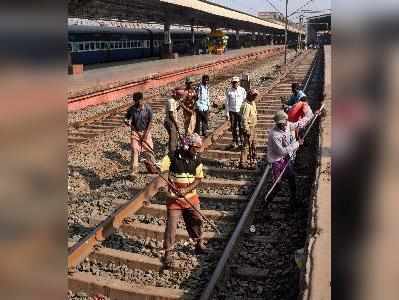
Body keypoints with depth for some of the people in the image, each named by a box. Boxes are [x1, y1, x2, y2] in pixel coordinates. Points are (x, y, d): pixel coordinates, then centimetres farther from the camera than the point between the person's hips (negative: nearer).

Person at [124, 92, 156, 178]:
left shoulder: (148, 108, -9)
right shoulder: (131, 109, -8)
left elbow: (150, 121, -5)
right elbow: (126, 118, 3)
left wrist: (146, 134, -10)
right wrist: (127, 122, -23)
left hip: (146, 132, 1)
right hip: (135, 132, -1)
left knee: (149, 150, 7)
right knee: (134, 151, -8)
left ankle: (152, 168, 27)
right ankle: (133, 171, -3)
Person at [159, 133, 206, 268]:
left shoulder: (197, 160, -2)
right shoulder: (172, 158, -14)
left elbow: (199, 179, -4)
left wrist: (186, 190, -18)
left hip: (191, 197, 4)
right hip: (174, 198, -4)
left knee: (196, 220, 15)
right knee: (171, 225, -3)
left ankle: (199, 244, 39)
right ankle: (168, 253, 10)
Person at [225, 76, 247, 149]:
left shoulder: (242, 90, -1)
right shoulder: (229, 91, -1)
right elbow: (226, 102, 3)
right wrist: (227, 113, 0)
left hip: (240, 111, -1)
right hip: (232, 111, 1)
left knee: (241, 127, -1)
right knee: (233, 127, 7)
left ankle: (242, 142, 9)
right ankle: (235, 142, 18)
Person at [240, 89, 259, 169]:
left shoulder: (253, 103, 10)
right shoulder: (246, 105, -21)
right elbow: (244, 119, -24)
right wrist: (246, 130, -25)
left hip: (253, 127, 10)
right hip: (249, 127, -10)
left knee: (253, 145, 19)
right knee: (246, 145, -6)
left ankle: (253, 161, 32)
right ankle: (242, 163, 0)